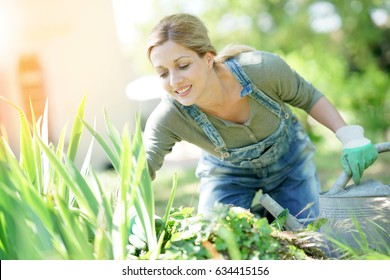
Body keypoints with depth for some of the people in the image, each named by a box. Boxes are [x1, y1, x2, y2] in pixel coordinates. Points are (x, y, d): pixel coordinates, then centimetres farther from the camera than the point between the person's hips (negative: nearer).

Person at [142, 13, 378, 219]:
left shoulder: (262, 68, -34)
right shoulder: (167, 119, -32)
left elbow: (308, 97, -14)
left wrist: (350, 137, -23)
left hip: (289, 159, 0)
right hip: (228, 174, 0)